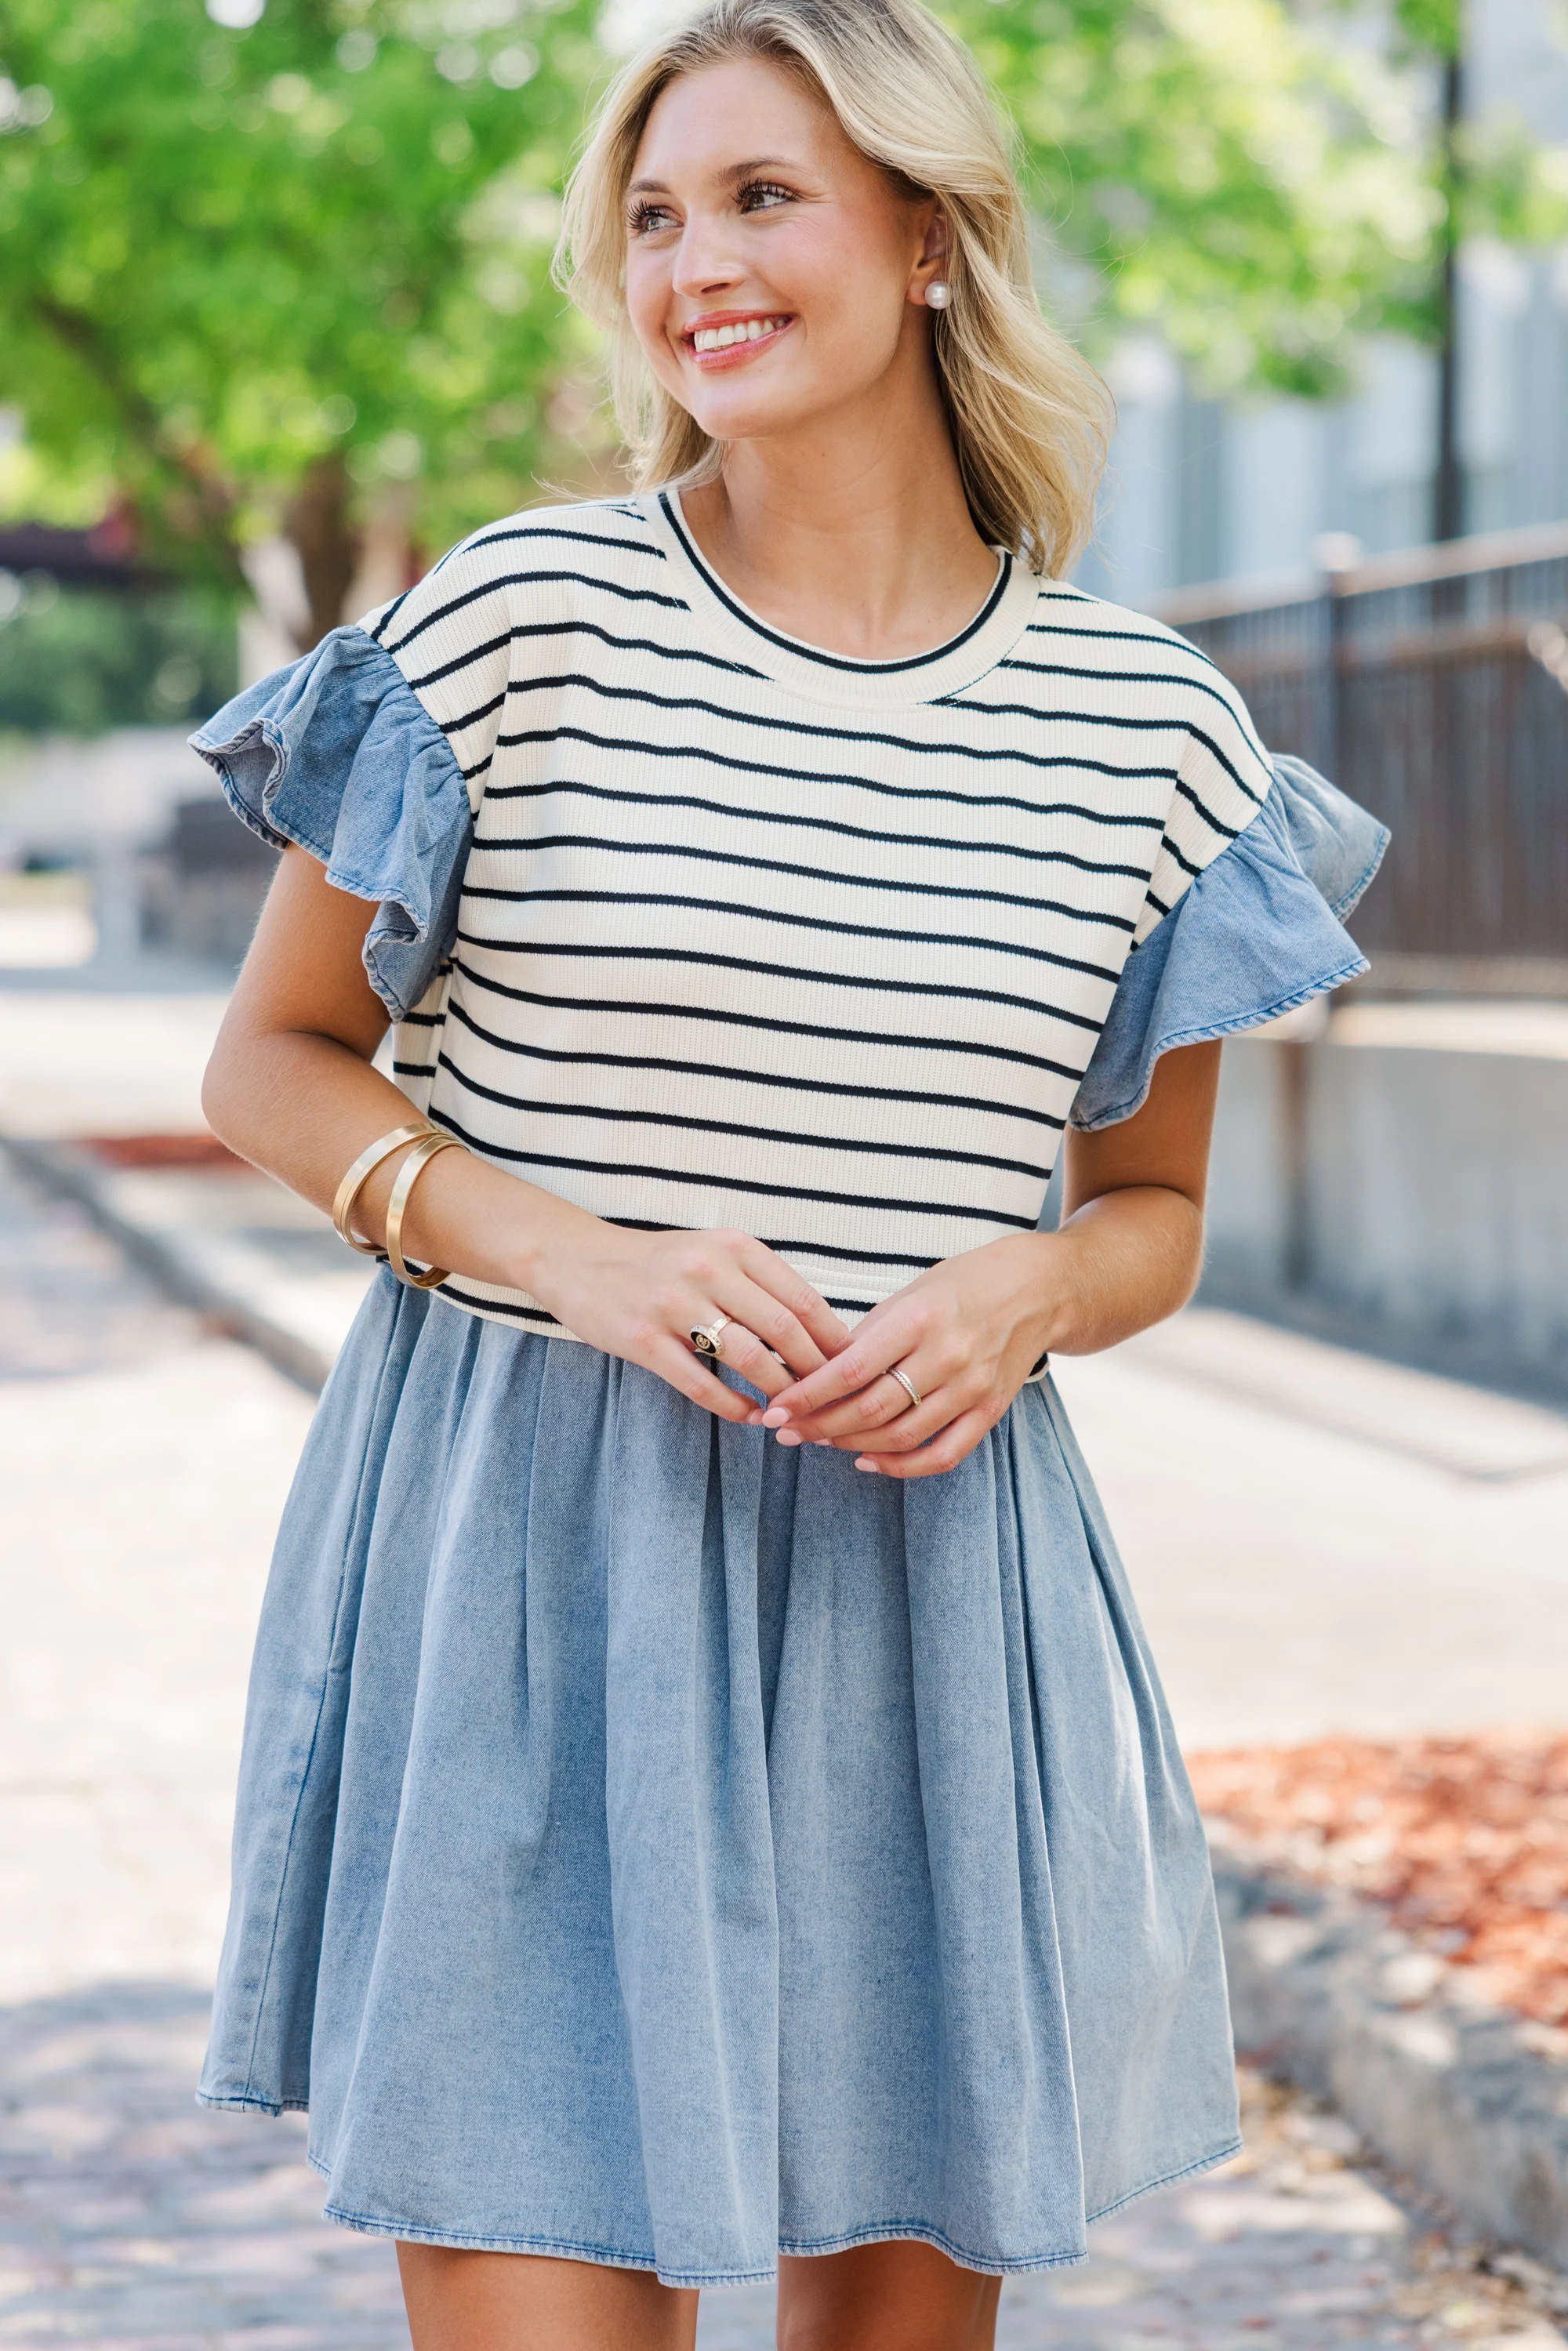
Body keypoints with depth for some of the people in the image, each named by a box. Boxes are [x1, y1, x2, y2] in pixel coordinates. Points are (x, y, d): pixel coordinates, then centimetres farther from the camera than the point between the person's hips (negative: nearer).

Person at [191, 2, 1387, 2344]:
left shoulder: (1149, 722, 3)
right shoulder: (517, 618, -4)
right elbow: (274, 1062, 4)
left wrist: (1024, 1294, -9)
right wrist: (573, 1257, -13)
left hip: (925, 1569, 3)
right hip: (531, 1551, -3)